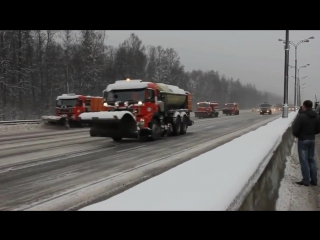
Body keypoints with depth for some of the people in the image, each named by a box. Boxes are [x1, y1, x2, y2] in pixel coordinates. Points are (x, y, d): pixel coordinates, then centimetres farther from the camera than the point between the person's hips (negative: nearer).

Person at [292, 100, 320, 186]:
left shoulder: (301, 116, -18)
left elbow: (295, 130, -17)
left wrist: (297, 135, 3)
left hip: (303, 140, -6)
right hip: (312, 140, 6)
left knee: (304, 160, 0)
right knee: (311, 159, 14)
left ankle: (306, 180, 2)